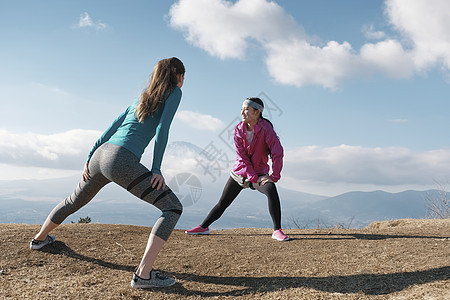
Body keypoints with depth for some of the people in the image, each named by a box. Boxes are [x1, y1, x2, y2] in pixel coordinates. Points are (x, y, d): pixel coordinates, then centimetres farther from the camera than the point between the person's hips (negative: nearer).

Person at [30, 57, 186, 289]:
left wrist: (89, 159, 29)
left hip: (99, 156, 9)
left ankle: (40, 238, 57)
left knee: (75, 201, 34)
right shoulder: (174, 92, 7)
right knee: (173, 208, -8)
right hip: (122, 160, -8)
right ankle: (144, 274, -20)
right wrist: (156, 169, -8)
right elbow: (162, 128, -8)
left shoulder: (140, 98, 27)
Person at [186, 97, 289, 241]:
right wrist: (254, 178, -18)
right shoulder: (238, 129, -7)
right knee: (223, 202, 9)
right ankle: (203, 227, 27)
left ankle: (277, 231, -23)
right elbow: (242, 156, -11)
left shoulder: (266, 128, -18)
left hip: (259, 173, -3)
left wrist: (274, 176, -25)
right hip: (240, 171, 4)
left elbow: (277, 152, -21)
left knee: (271, 190, -32)